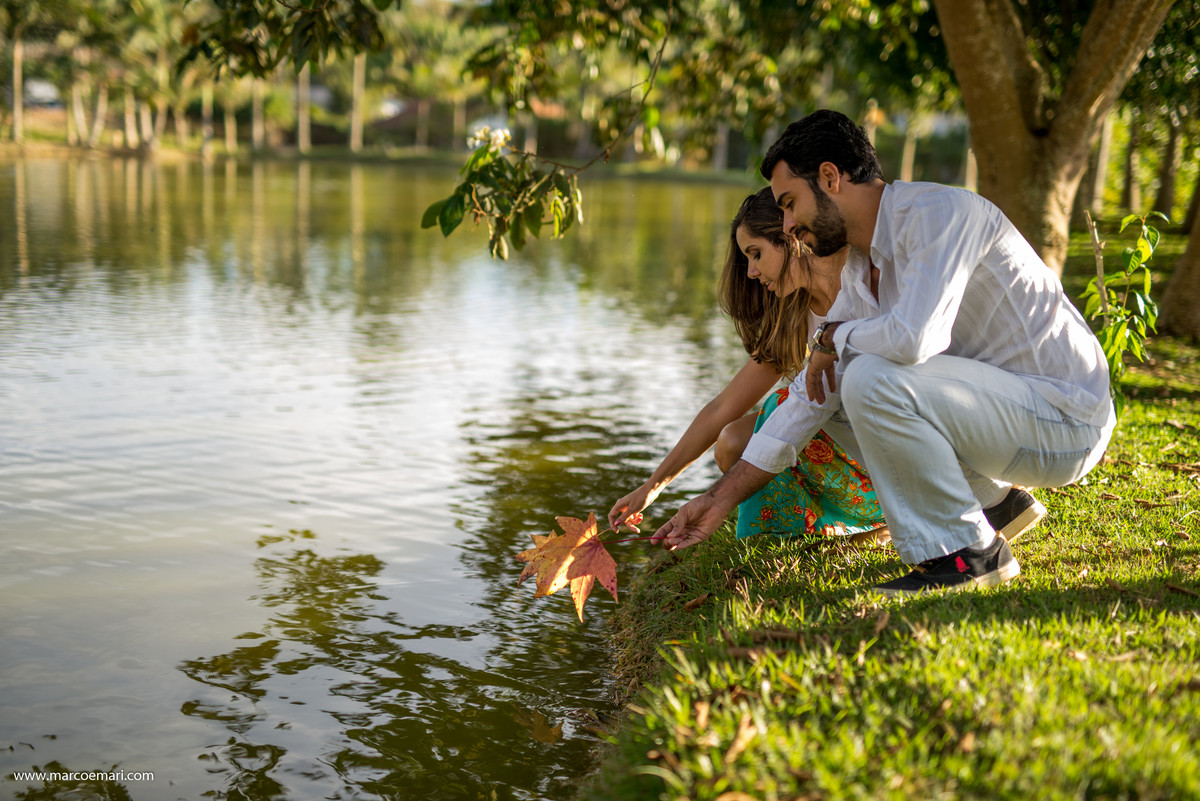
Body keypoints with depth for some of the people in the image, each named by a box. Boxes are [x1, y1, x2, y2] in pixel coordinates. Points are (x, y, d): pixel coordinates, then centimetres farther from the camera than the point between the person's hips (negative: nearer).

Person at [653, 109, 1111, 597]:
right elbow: (811, 396, 11)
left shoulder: (938, 212, -18)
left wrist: (833, 337, -12)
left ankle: (968, 553, -12)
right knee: (835, 396, 13)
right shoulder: (860, 273, 8)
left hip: (1068, 418, -9)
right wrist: (720, 499, 10)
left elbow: (912, 338, -35)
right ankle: (993, 501, 15)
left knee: (872, 379, -27)